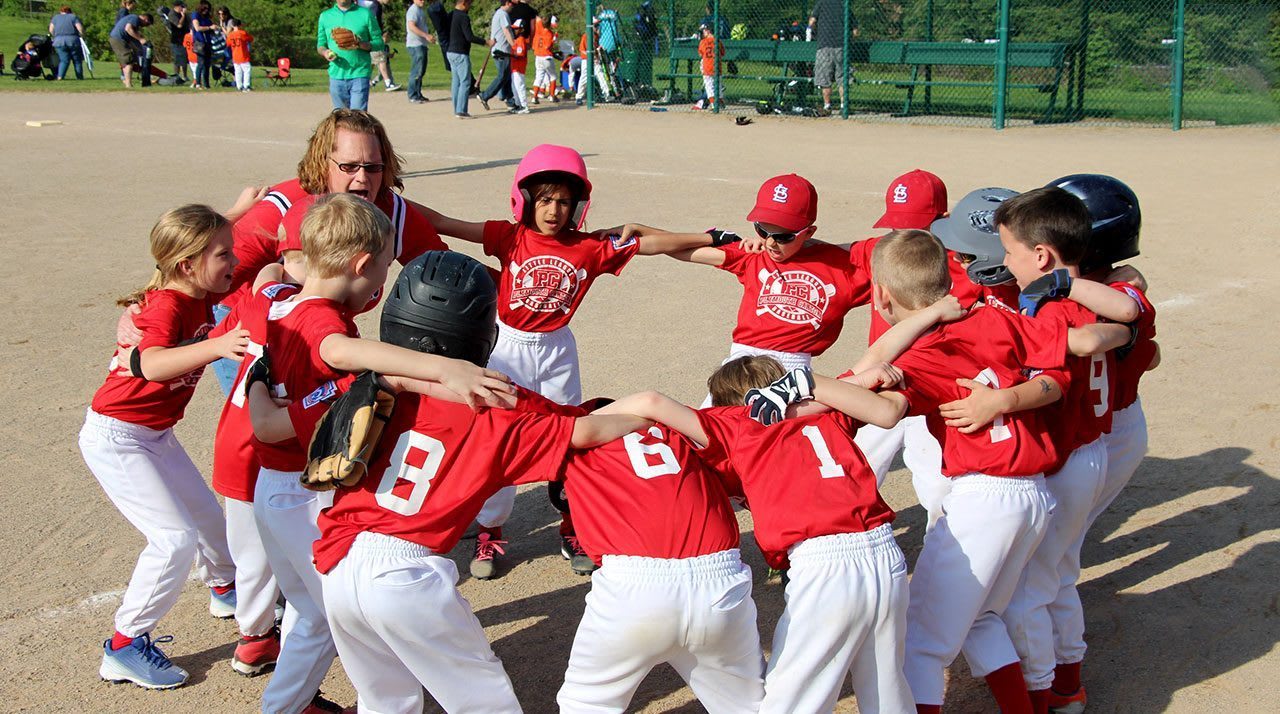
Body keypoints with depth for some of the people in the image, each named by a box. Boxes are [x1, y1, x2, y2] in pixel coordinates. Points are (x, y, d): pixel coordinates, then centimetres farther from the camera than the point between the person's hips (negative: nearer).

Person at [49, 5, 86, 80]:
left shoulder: (55, 17, 17)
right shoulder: (73, 17, 10)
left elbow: (51, 30, 7)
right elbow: (80, 29, -2)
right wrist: (82, 35, 14)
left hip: (59, 41, 2)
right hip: (72, 40, -2)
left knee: (64, 60, 2)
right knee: (77, 60, 8)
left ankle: (60, 76, -13)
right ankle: (80, 77, 7)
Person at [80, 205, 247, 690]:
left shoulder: (203, 300, -3)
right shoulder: (166, 306, -27)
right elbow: (149, 364, -49)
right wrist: (215, 346, -64)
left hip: (157, 434, 9)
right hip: (116, 438, -9)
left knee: (205, 511, 20)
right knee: (176, 538, -15)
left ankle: (226, 588, 48)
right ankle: (125, 647, -2)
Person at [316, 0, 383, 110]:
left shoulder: (365, 14, 3)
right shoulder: (325, 16, 12)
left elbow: (379, 43, 3)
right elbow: (320, 45, 16)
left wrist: (360, 44, -15)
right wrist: (325, 52, -7)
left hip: (359, 74, -3)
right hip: (336, 75, 3)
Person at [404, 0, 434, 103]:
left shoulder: (420, 10, 18)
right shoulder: (413, 10, -12)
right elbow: (411, 26, -25)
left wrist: (429, 36, 17)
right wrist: (426, 35, -28)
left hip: (421, 44, 10)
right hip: (415, 45, -10)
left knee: (421, 70, 13)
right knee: (417, 71, -10)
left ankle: (418, 94, 21)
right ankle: (413, 96, -6)